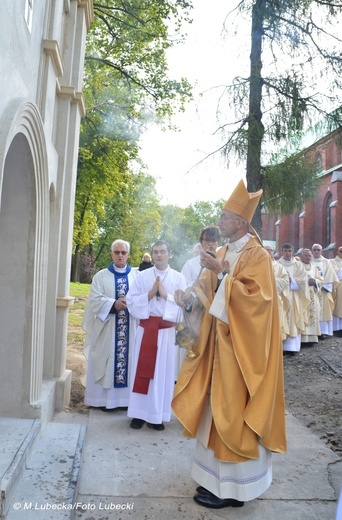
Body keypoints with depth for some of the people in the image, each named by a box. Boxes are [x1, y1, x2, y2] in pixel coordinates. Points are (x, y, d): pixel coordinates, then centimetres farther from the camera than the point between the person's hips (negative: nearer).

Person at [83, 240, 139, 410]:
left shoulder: (136, 275, 7)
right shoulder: (101, 276, 5)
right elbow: (94, 299, -4)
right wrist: (114, 304, -17)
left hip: (130, 328, 1)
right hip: (107, 327, -1)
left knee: (128, 359, 3)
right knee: (106, 360, 2)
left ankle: (125, 397, 13)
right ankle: (105, 398, 12)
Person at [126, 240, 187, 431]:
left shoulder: (179, 278, 3)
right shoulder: (142, 276, 5)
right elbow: (131, 301, 1)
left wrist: (166, 295, -14)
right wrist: (150, 294, -11)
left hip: (167, 331, -1)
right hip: (146, 328, 1)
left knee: (163, 371, 4)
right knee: (143, 370, 4)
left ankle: (157, 415, 14)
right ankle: (140, 413, 14)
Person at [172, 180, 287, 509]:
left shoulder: (256, 255, -11)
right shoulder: (222, 253, 12)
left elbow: (254, 296, -22)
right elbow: (207, 288, 12)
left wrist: (223, 272, -25)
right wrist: (190, 295, -7)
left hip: (240, 344, -8)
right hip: (218, 340, 8)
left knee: (232, 407, -2)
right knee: (217, 405, 14)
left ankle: (233, 486, 12)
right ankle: (217, 473, 29)